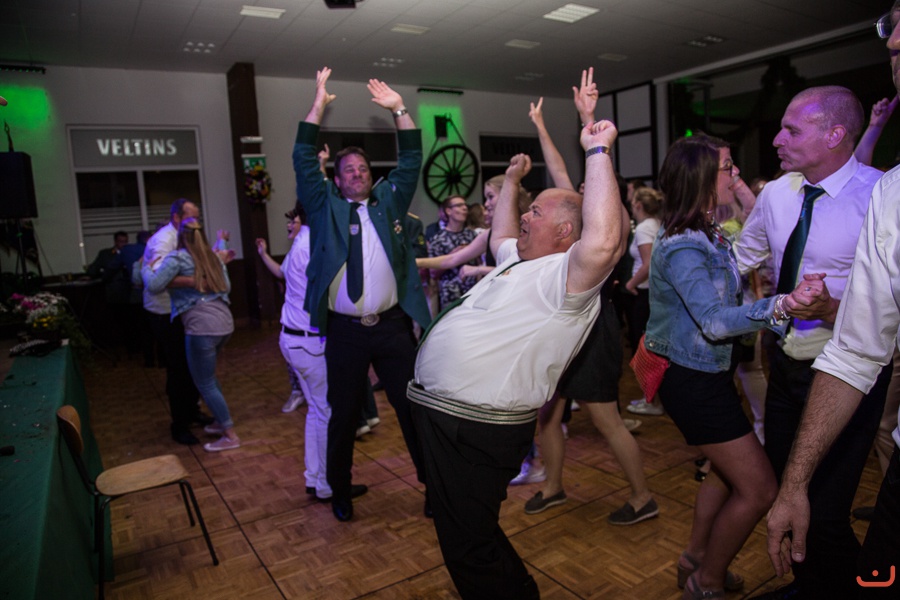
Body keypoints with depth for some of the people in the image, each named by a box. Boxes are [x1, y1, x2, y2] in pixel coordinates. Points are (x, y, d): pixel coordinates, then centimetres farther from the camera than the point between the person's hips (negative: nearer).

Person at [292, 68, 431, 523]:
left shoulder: (388, 201, 12)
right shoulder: (326, 207, 8)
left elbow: (412, 160, 8)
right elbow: (303, 160, 3)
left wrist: (399, 109, 1)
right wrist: (318, 103, 1)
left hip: (392, 326, 1)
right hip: (345, 331, -1)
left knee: (412, 406, 6)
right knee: (343, 414, 10)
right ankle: (340, 490, 29)